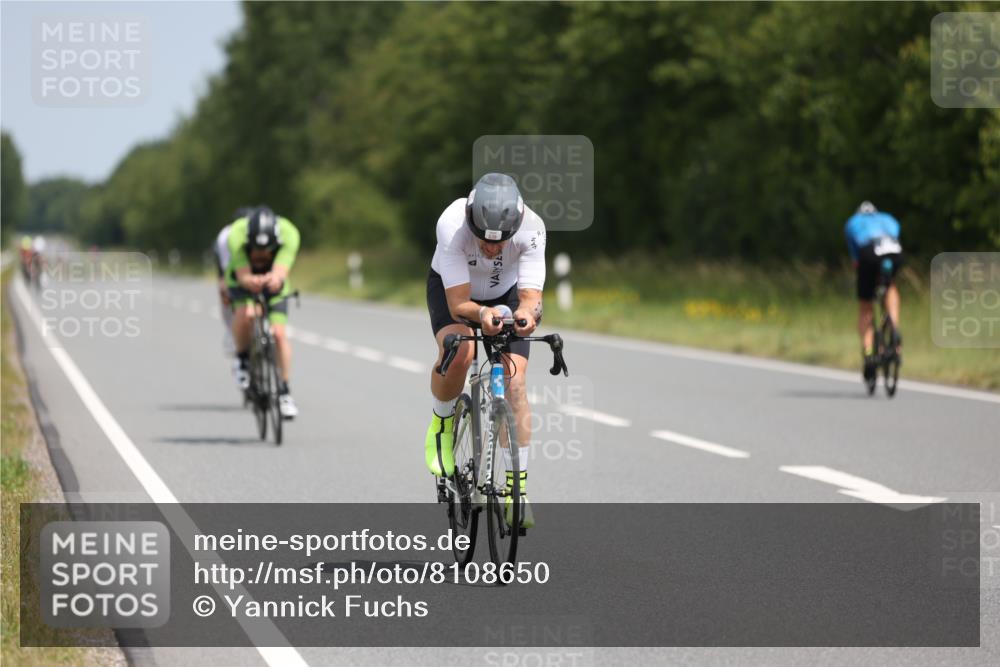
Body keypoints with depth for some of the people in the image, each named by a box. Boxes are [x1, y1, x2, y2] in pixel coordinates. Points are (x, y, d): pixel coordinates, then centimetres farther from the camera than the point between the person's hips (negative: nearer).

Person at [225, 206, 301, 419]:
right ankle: (243, 360, -7)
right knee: (245, 313, -33)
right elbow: (243, 276, -40)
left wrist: (275, 279, -66)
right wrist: (251, 281, -63)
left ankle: (284, 392, 1)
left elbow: (280, 272, -42)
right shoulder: (236, 235, -35)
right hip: (241, 281, -1)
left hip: (274, 284, 1)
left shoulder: (289, 234, -32)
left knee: (279, 333, -14)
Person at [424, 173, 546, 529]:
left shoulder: (531, 229, -34)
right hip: (452, 290, -1)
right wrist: (482, 314, -59)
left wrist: (527, 313, -58)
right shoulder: (452, 225, -39)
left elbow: (531, 296, -35)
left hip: (505, 293, 2)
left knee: (514, 383, -15)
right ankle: (442, 422, -1)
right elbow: (458, 303, -38)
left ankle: (517, 487, -6)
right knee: (458, 352, -32)